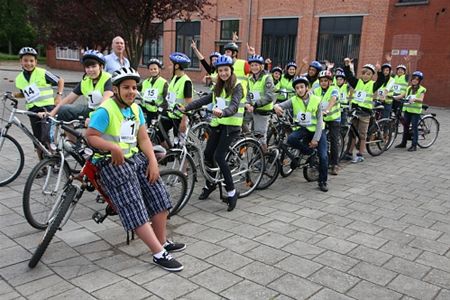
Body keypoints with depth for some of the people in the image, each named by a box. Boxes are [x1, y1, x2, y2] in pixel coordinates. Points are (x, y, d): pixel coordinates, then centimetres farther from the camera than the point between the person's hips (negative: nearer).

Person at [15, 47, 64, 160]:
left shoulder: (42, 73, -6)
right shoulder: (19, 79, 10)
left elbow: (60, 81, 3)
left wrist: (59, 95, -7)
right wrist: (14, 95, 8)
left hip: (47, 107, -5)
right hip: (32, 110, 5)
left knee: (45, 138, -19)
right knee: (38, 141, 8)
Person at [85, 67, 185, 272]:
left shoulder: (136, 109, 10)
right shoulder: (105, 111, -12)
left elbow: (143, 138, 6)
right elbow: (90, 136, -17)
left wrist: (153, 161, -6)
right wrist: (113, 147, -29)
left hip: (135, 157, 7)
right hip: (112, 163, -7)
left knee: (159, 196, 0)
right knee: (135, 209, -13)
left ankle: (163, 242, 17)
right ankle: (159, 254, -9)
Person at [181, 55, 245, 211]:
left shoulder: (237, 86, -9)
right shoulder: (219, 87, 13)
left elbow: (234, 106, -25)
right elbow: (205, 99, 6)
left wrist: (222, 112, -45)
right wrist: (186, 107, -4)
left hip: (231, 125, -7)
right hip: (218, 124, 7)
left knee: (219, 156, -16)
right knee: (207, 154, 5)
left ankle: (232, 192, -5)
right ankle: (210, 184, 28)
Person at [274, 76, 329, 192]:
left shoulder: (316, 100, -8)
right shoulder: (293, 100, -5)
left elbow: (319, 120, -9)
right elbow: (281, 105, -18)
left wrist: (316, 139, -16)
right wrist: (276, 106, -45)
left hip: (317, 130, -1)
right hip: (303, 129, 1)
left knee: (323, 156, -12)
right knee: (290, 139, -31)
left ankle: (323, 182, 8)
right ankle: (309, 151, -4)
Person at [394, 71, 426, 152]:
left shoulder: (421, 89, -3)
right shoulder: (409, 88, 15)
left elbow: (421, 100, -16)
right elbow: (402, 95, 11)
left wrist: (414, 99, -35)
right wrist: (394, 97, -5)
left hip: (415, 111, -5)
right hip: (407, 109, 5)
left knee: (414, 127, -4)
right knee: (405, 126, 11)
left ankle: (414, 145, -1)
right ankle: (403, 143, 21)